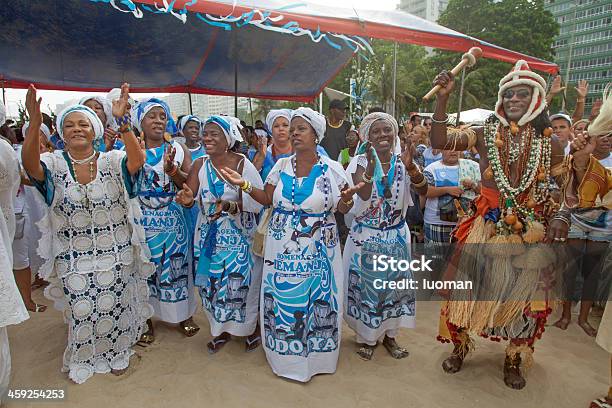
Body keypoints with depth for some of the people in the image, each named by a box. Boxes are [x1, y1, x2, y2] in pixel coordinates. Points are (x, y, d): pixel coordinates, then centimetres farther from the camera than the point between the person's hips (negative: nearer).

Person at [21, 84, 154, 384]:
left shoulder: (112, 161, -6)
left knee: (115, 308, 15)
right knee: (80, 313, 16)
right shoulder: (54, 165, -3)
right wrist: (35, 124, -39)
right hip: (73, 259, 1)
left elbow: (137, 160, -27)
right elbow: (30, 165, -25)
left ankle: (116, 353, 41)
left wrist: (122, 121, -36)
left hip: (116, 255, 0)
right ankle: (82, 361, 42)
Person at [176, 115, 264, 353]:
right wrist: (186, 199, -29)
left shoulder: (242, 164, -11)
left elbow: (258, 200, -15)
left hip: (239, 235, -4)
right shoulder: (200, 165, 1)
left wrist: (230, 206, -30)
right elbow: (189, 198, -6)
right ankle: (223, 329, 34)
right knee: (212, 282, 11)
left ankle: (252, 328, 30)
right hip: (209, 235, 4)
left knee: (243, 281, 4)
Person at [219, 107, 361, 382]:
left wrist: (346, 200, -25)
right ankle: (284, 353, 35)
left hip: (318, 250, -2)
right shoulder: (281, 165, 3)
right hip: (281, 248, 3)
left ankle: (315, 353, 34)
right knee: (281, 300, 11)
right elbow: (267, 199, 7)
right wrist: (244, 185, -7)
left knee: (317, 301, 8)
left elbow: (342, 209, -2)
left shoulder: (332, 169, -6)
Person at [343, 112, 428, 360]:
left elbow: (423, 191, -17)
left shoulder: (402, 162, -3)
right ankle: (366, 337, 29)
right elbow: (363, 196, -25)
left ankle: (389, 334, 35)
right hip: (366, 236, -3)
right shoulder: (360, 162, -10)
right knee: (366, 286, 9)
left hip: (396, 236, 3)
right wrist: (371, 164, -34)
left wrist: (411, 167, -34)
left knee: (394, 284, 14)